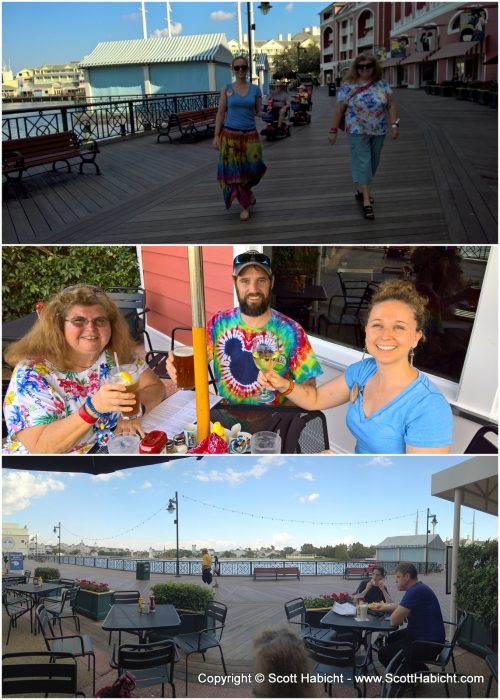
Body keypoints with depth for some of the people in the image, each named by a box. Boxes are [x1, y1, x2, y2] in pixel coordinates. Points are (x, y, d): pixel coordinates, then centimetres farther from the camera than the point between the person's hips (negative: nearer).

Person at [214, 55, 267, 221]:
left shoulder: (255, 89, 5)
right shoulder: (227, 89, 2)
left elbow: (259, 112, 14)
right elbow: (220, 113, 2)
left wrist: (265, 116, -5)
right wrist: (216, 136, -2)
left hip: (250, 135, 1)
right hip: (230, 135, -1)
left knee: (252, 168, -1)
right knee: (234, 170, 1)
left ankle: (247, 192, 33)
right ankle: (245, 205, 15)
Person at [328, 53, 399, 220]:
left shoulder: (383, 84, 3)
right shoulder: (348, 86, -6)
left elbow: (391, 105, 4)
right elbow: (339, 109, -4)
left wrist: (394, 124, -5)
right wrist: (333, 130, -4)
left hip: (378, 131, 4)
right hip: (357, 132, -4)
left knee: (373, 163, 12)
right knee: (362, 164, -8)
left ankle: (361, 190, 32)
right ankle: (366, 201, -8)